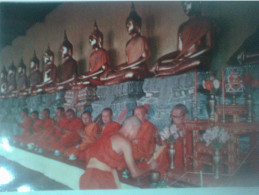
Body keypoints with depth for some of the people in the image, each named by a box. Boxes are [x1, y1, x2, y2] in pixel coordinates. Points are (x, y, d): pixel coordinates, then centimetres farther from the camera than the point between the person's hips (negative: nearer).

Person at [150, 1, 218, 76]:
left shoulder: (206, 22, 9)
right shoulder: (182, 27, 24)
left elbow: (209, 46, -2)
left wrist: (190, 57, -14)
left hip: (198, 57, -5)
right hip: (183, 58, 5)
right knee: (160, 62, -18)